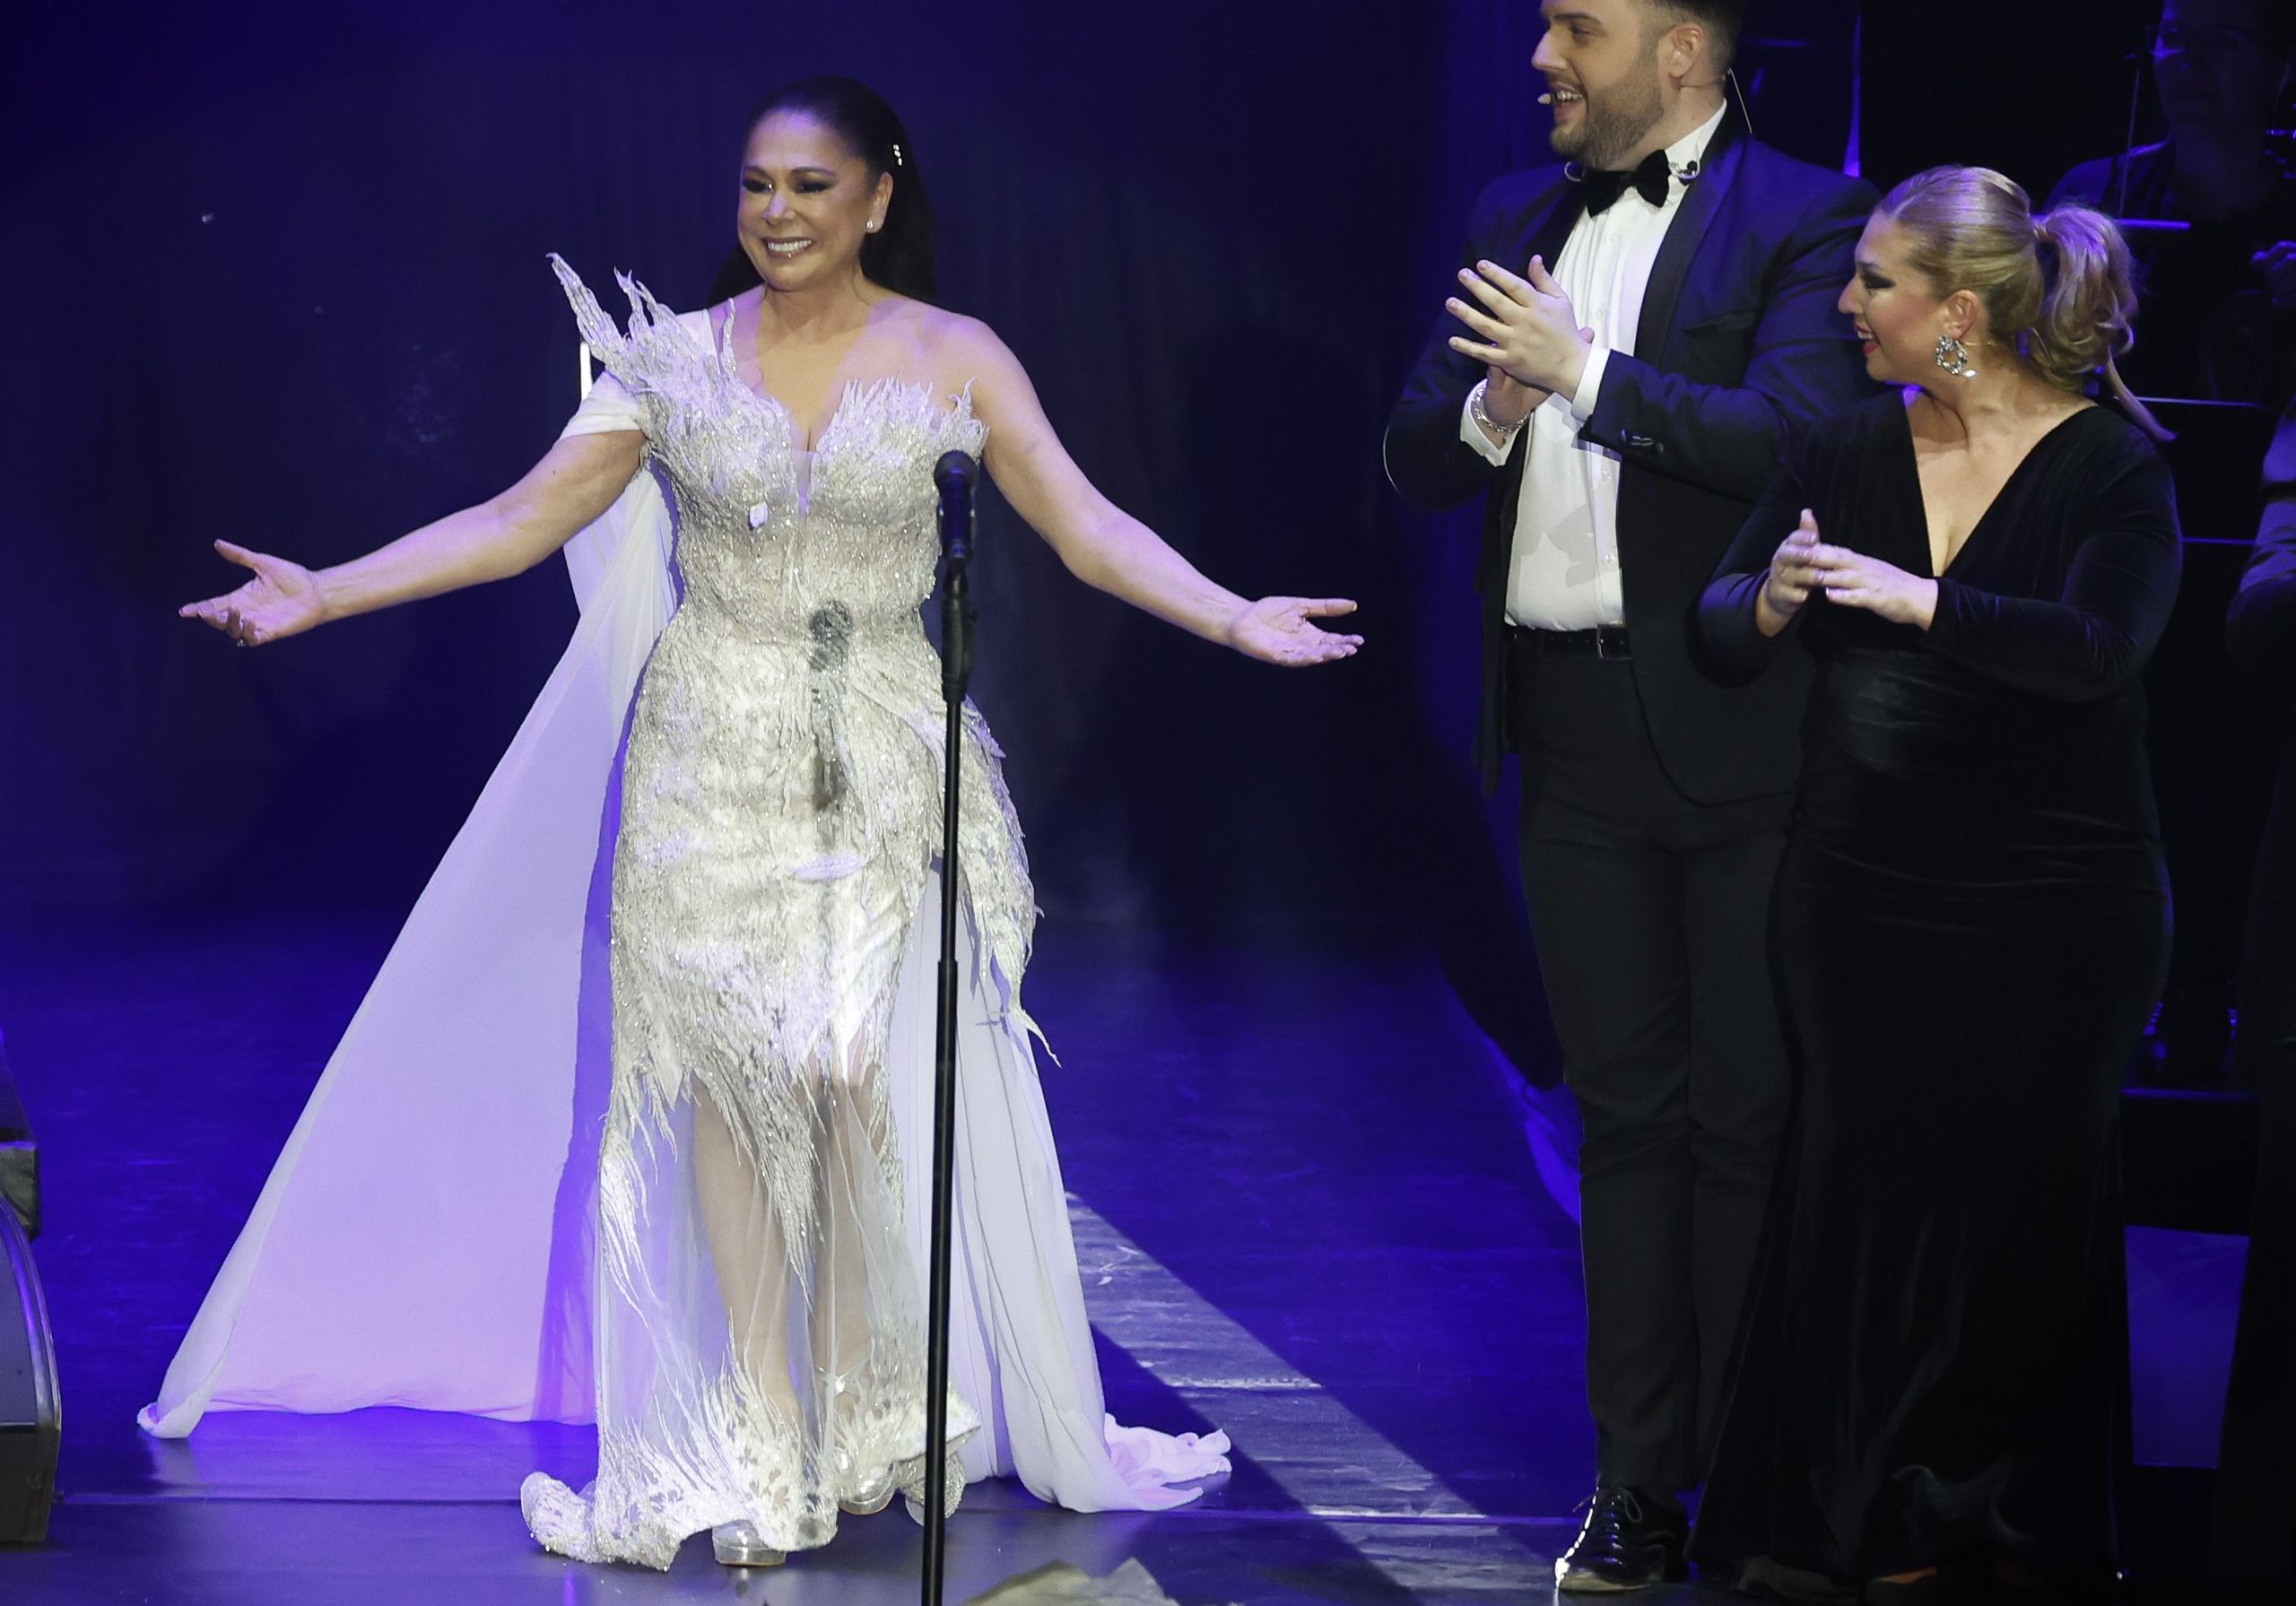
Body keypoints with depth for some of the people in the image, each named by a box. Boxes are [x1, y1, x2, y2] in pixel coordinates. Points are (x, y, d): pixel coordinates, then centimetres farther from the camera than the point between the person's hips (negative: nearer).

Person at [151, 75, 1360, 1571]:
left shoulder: (953, 360, -1)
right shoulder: (681, 359, 2)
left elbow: (1089, 527, -6)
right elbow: (520, 521, 1)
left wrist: (1238, 618, -22)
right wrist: (320, 595, -7)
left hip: (886, 761, -1)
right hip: (711, 756, 1)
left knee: (863, 1075, -8)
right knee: (727, 1078, 0)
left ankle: (857, 1407, 11)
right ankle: (762, 1435, 10)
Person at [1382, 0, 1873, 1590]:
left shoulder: (1800, 217, -7)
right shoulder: (1517, 220, 12)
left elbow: (1796, 435, -21)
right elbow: (1415, 458, 10)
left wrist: (1588, 374, -18)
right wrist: (1492, 406, -11)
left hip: (1736, 729, -6)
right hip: (1572, 728, 6)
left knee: (1751, 1120, 1)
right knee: (1625, 1112, 12)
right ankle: (1639, 1482, 18)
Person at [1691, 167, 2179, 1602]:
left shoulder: (2112, 467, -9)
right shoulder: (1852, 451, 4)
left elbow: (2096, 646, -25)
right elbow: (1720, 631, 2)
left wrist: (1919, 600, -36)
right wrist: (1773, 598, -21)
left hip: (2050, 905, -4)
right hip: (1860, 884, 4)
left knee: (2018, 1209, 3)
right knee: (1858, 1197, 6)